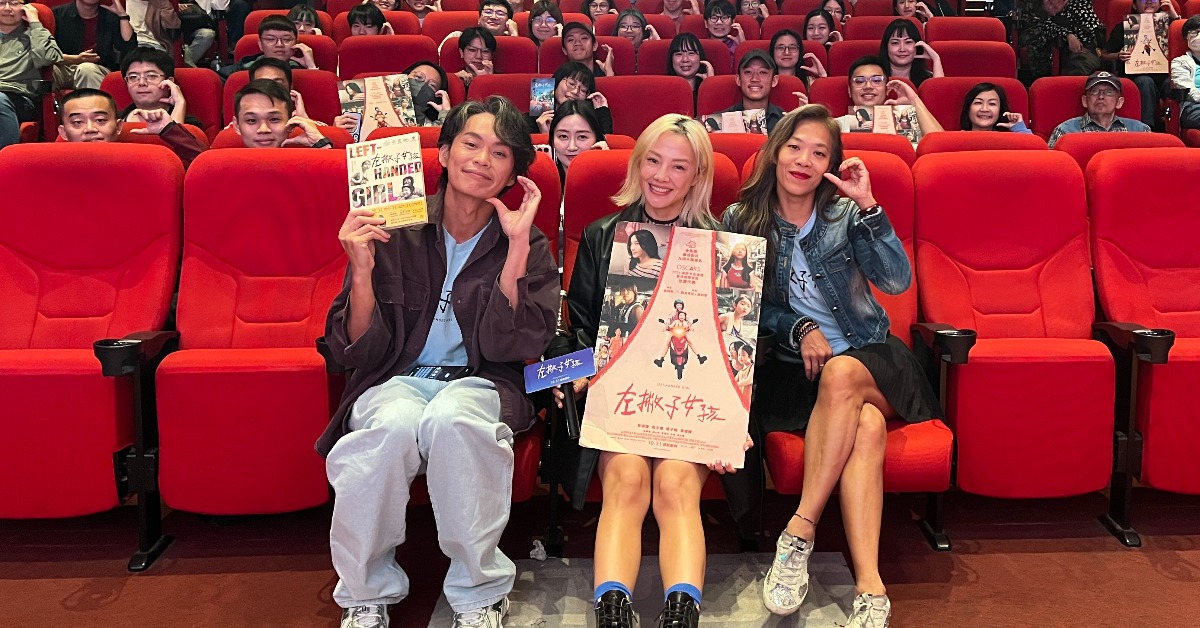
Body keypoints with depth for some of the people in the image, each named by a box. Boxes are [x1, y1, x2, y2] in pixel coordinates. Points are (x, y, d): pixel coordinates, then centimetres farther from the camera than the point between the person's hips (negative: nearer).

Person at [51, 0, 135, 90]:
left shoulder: (111, 17, 10)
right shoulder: (58, 14, 8)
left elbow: (129, 49, -6)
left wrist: (122, 15, -7)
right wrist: (76, 59, -16)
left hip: (99, 70, 0)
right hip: (64, 67, 0)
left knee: (86, 69, -36)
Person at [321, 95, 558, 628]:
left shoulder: (528, 244, 3)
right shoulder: (393, 232, 0)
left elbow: (506, 345, -10)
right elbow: (360, 353, 0)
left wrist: (517, 246, -15)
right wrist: (362, 270, -16)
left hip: (478, 383, 0)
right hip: (396, 380, 1)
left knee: (452, 420, -35)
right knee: (395, 424, -35)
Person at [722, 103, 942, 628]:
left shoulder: (846, 215, 7)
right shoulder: (741, 221, 6)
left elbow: (897, 281, -6)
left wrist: (868, 204, -13)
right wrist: (798, 329, -12)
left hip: (870, 359, 1)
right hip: (791, 368, -1)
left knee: (841, 373, -37)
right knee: (866, 426, -33)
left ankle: (799, 531, -34)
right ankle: (869, 586, -35)